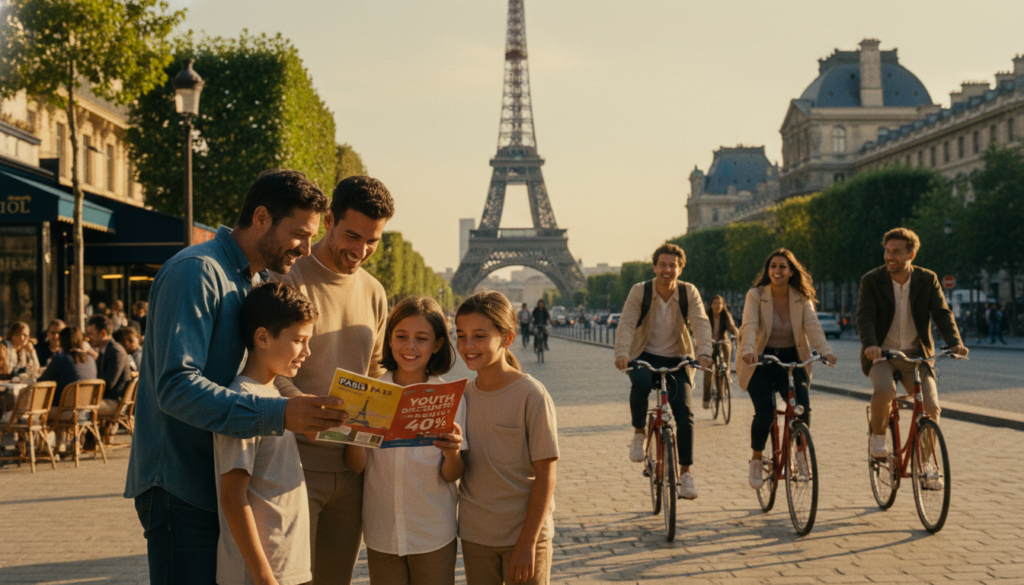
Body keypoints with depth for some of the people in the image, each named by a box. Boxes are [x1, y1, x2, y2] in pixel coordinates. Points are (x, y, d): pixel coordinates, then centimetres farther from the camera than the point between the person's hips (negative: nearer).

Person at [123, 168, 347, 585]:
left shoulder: (262, 281, 15)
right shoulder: (197, 272, -15)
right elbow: (176, 386, -26)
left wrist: (303, 413, 2)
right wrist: (278, 415, -33)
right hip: (182, 487, -9)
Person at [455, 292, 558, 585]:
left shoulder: (531, 395, -12)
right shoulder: (462, 395, 3)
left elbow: (545, 475, -12)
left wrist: (527, 543, -15)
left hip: (524, 532, -4)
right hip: (474, 536, 4)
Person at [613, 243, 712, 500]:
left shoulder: (689, 292, -6)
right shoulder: (640, 291, -9)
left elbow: (701, 323, -18)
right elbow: (626, 324, -19)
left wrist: (704, 353, -37)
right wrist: (622, 354, -37)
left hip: (677, 360, 1)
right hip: (645, 356, -1)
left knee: (684, 410, -15)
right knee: (640, 382, -35)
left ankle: (685, 472, -4)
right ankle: (639, 433, -10)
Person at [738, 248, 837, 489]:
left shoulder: (802, 298, -1)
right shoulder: (755, 295, -8)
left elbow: (812, 326, -15)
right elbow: (749, 326, -22)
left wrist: (826, 351, -34)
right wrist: (748, 351, -42)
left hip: (791, 360, 2)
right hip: (760, 361, -2)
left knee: (802, 405, -21)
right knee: (765, 411, -19)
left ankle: (801, 452, 3)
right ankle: (756, 460, 3)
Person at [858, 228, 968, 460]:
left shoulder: (927, 280, 0)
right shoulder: (871, 281, -6)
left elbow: (942, 313, -6)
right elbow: (865, 317, -15)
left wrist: (955, 342, -25)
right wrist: (870, 345, -35)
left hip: (915, 354, 2)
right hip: (881, 354, -2)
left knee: (931, 406, -15)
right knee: (884, 390, -32)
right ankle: (877, 437, -5)